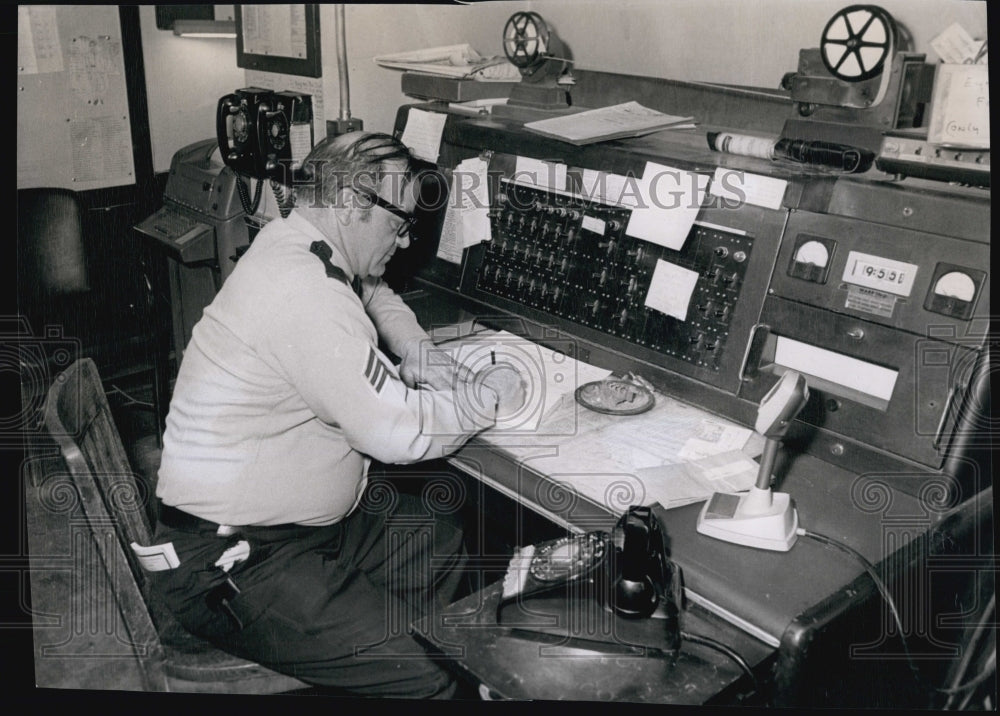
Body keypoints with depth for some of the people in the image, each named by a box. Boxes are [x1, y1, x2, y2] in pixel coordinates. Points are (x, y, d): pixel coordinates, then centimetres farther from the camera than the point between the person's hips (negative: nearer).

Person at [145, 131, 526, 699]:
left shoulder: (292, 244, 5)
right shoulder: (304, 293, -27)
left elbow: (374, 293, 28)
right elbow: (401, 434, -27)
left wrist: (414, 353, 9)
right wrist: (492, 395, -10)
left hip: (301, 518, 11)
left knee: (441, 544, 17)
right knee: (424, 683, -17)